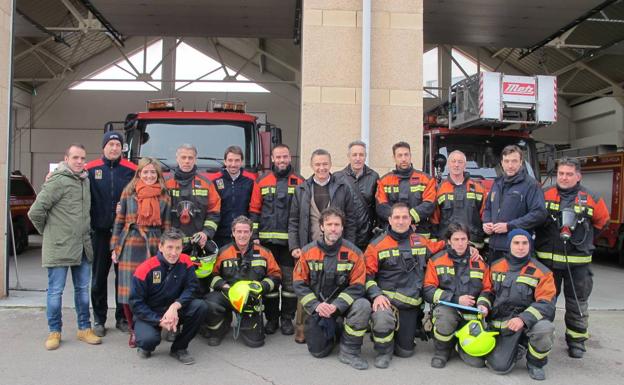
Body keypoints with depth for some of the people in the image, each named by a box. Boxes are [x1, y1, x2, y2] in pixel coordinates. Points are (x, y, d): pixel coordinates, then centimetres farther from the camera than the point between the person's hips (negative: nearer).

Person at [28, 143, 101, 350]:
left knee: (83, 289, 13)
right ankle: (54, 332, 18)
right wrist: (48, 231, -1)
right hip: (59, 247, -6)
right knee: (55, 291, 4)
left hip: (83, 246, 7)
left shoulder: (85, 180, 10)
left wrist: (84, 232, 13)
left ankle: (84, 328, 23)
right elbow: (36, 211, -13)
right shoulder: (57, 181, -12)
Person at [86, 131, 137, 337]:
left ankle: (122, 317, 20)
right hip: (100, 231, 0)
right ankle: (99, 319, 19)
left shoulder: (131, 170, 1)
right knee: (99, 277, 8)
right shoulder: (91, 169, 2)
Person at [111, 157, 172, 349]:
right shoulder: (128, 192, 6)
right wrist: (115, 247, 3)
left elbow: (166, 226, 10)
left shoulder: (164, 196, 9)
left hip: (154, 246, 1)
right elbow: (119, 220, 7)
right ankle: (134, 330, 15)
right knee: (129, 290, -1)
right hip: (131, 245, 0)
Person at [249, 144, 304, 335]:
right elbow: (254, 210, 7)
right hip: (267, 240, 1)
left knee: (290, 281, 5)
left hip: (290, 240, -1)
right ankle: (271, 318, 19)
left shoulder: (299, 182, 3)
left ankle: (287, 318, 17)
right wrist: (254, 236, 0)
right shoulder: (262, 182, 8)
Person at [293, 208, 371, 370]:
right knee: (318, 351, -1)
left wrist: (336, 306, -24)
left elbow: (357, 286, -12)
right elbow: (299, 283, -5)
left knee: (363, 305, -32)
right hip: (317, 306, 1)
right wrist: (316, 305, -18)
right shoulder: (308, 251, -6)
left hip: (342, 303, -1)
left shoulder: (354, 253, -10)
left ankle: (350, 351, -12)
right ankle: (333, 330, 33)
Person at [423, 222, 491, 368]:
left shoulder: (479, 263, 9)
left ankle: (460, 344, 24)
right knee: (445, 318, -39)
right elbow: (428, 290, -6)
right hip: (446, 308, -2)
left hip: (471, 314, 2)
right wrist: (456, 299, -15)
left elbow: (488, 289, 14)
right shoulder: (436, 260, -1)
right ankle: (442, 351, -6)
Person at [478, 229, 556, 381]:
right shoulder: (495, 267, 7)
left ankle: (535, 363, -3)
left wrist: (523, 319, -29)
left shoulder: (542, 272, -4)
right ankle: (519, 347, 21)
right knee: (499, 366, -15)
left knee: (545, 329, -36)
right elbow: (488, 291, 18)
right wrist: (483, 304, -5)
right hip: (503, 325, 2)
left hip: (529, 321, -1)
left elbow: (546, 304, -13)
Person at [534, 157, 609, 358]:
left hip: (578, 262, 0)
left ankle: (576, 340, 24)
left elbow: (602, 219, 15)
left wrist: (584, 237, 11)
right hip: (547, 259, 0)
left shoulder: (590, 199, 0)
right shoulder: (544, 195, 0)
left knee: (577, 303, 10)